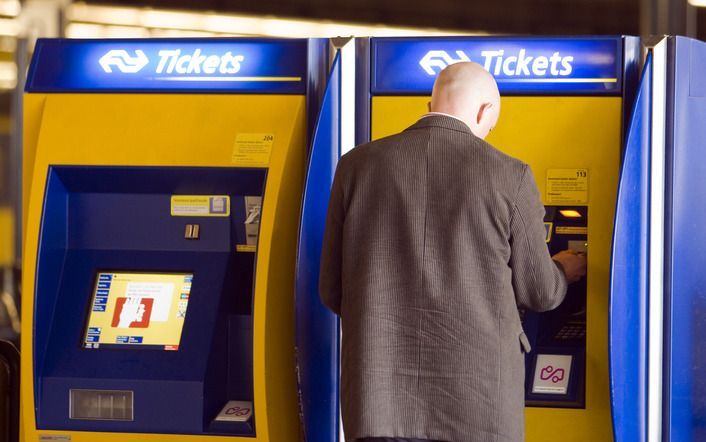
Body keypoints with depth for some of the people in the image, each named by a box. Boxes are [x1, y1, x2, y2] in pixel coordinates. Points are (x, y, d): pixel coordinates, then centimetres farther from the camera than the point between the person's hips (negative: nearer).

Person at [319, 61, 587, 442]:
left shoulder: (358, 165, 3)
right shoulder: (509, 178, -3)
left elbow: (334, 292, 8)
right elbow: (538, 293, 7)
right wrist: (564, 271, 32)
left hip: (380, 398, 2)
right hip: (477, 400, -2)